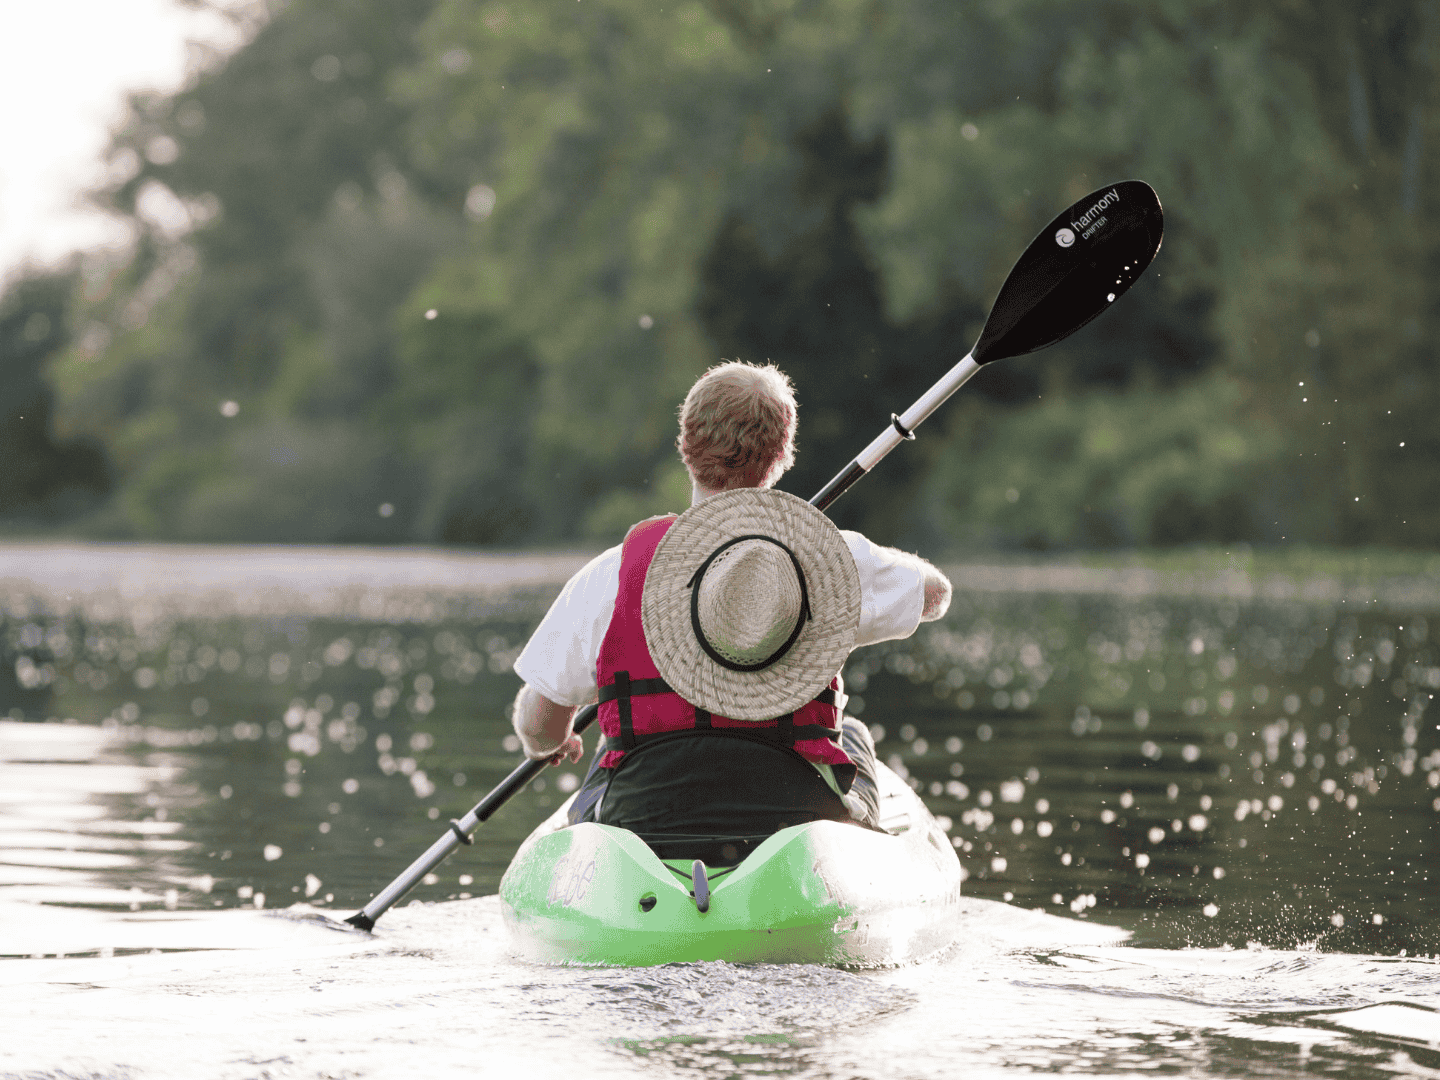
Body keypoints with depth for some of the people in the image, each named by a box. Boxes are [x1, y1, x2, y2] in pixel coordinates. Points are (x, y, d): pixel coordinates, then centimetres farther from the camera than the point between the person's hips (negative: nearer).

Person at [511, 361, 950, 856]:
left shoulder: (608, 574, -6)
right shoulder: (830, 557, -4)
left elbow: (539, 723, 3)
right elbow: (934, 593, 16)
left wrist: (549, 745, 27)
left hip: (640, 822, 0)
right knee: (853, 736, 34)